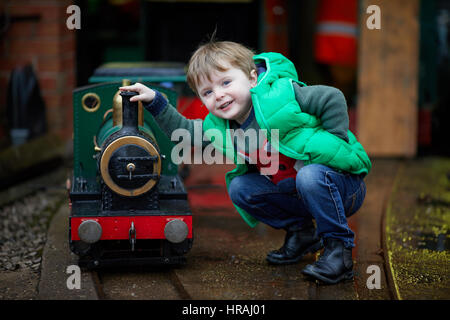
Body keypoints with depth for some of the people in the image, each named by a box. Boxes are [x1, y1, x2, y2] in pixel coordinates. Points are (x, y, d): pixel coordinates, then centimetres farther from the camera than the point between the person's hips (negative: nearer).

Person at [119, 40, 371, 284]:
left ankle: (339, 247, -18)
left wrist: (333, 142, -18)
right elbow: (184, 131, 10)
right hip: (293, 192, 7)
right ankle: (301, 232, 9)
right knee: (239, 188, -6)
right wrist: (155, 102, 0)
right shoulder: (220, 127, -2)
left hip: (344, 184, -7)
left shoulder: (279, 95, -22)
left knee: (311, 176, -38)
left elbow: (333, 98, -19)